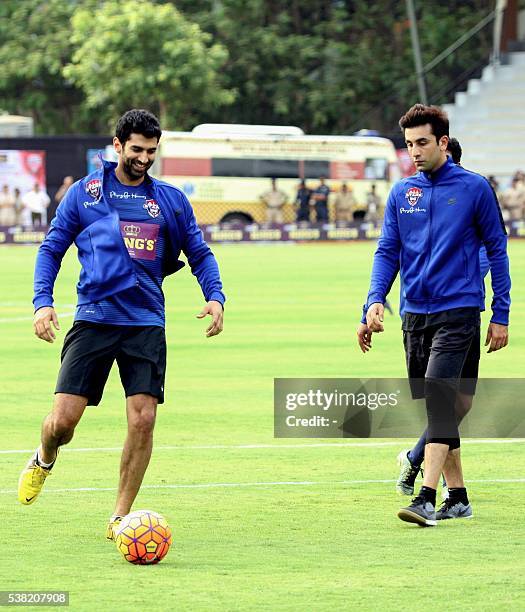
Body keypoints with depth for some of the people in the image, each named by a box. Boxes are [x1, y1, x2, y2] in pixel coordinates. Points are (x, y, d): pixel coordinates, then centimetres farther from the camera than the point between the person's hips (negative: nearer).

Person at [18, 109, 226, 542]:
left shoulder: (170, 199, 9)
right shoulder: (84, 193, 6)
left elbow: (200, 253, 14)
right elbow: (52, 249, 10)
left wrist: (215, 297, -4)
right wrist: (43, 302, -4)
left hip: (146, 324, 1)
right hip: (92, 322, -1)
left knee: (143, 420, -10)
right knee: (63, 420, -7)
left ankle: (120, 517, 4)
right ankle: (44, 461, 30)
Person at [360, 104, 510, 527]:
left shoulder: (475, 189, -2)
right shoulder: (401, 193, 9)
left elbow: (496, 250, 3)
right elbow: (388, 251, 11)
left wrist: (501, 316, 0)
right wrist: (376, 299, -7)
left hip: (457, 312, -5)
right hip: (415, 314, 5)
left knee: (438, 397, -19)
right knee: (432, 407, 8)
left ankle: (427, 499, -25)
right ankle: (457, 497, 18)